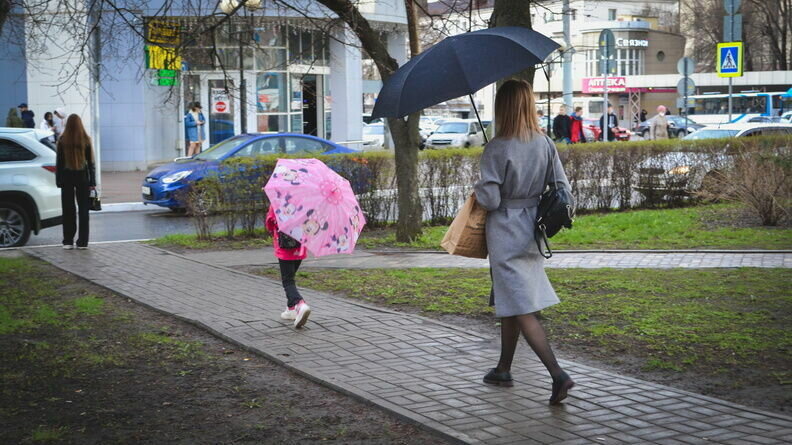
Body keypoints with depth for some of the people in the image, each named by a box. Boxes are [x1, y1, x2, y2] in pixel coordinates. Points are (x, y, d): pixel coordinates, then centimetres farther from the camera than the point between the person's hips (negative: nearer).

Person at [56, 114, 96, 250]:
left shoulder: (62, 140, -4)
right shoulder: (86, 140, -2)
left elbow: (59, 162, -1)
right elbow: (91, 162, 0)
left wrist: (58, 180, 5)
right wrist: (92, 182, 5)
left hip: (67, 177, 0)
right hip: (82, 177, 0)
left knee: (68, 210, 6)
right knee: (83, 210, 5)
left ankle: (68, 241, 6)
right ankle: (82, 242, 4)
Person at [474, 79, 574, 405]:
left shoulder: (497, 149, -17)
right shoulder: (545, 143, 1)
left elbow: (489, 200, -18)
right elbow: (562, 187, 1)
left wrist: (478, 190, 3)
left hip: (505, 235, -7)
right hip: (531, 233, 7)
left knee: (521, 309, -5)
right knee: (509, 302, 20)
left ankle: (558, 374, -16)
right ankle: (503, 369, 31)